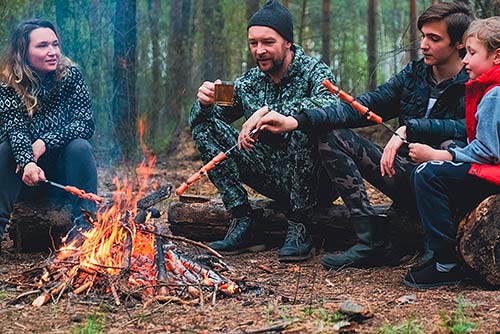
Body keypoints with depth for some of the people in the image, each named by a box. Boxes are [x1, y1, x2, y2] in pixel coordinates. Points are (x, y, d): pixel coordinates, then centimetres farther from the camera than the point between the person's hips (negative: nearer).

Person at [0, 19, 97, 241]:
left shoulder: (70, 76, -8)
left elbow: (85, 123, -16)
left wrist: (46, 142, -30)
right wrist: (28, 163, -44)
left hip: (63, 174, 0)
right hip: (24, 176, 0)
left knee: (80, 147, -27)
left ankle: (86, 223, -28)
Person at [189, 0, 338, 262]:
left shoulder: (313, 72, -10)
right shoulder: (248, 83, 4)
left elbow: (331, 105, -35)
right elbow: (197, 121, 8)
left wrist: (269, 111, -39)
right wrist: (204, 103, -17)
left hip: (313, 180, -5)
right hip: (273, 180, 5)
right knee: (205, 126, -6)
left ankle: (299, 228, -23)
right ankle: (244, 223, -11)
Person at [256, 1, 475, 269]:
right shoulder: (413, 74, 7)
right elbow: (362, 107, -1)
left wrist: (409, 129, -32)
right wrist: (295, 121, -12)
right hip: (406, 180, 6)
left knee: (453, 147, -37)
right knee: (333, 136, -5)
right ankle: (373, 242, -16)